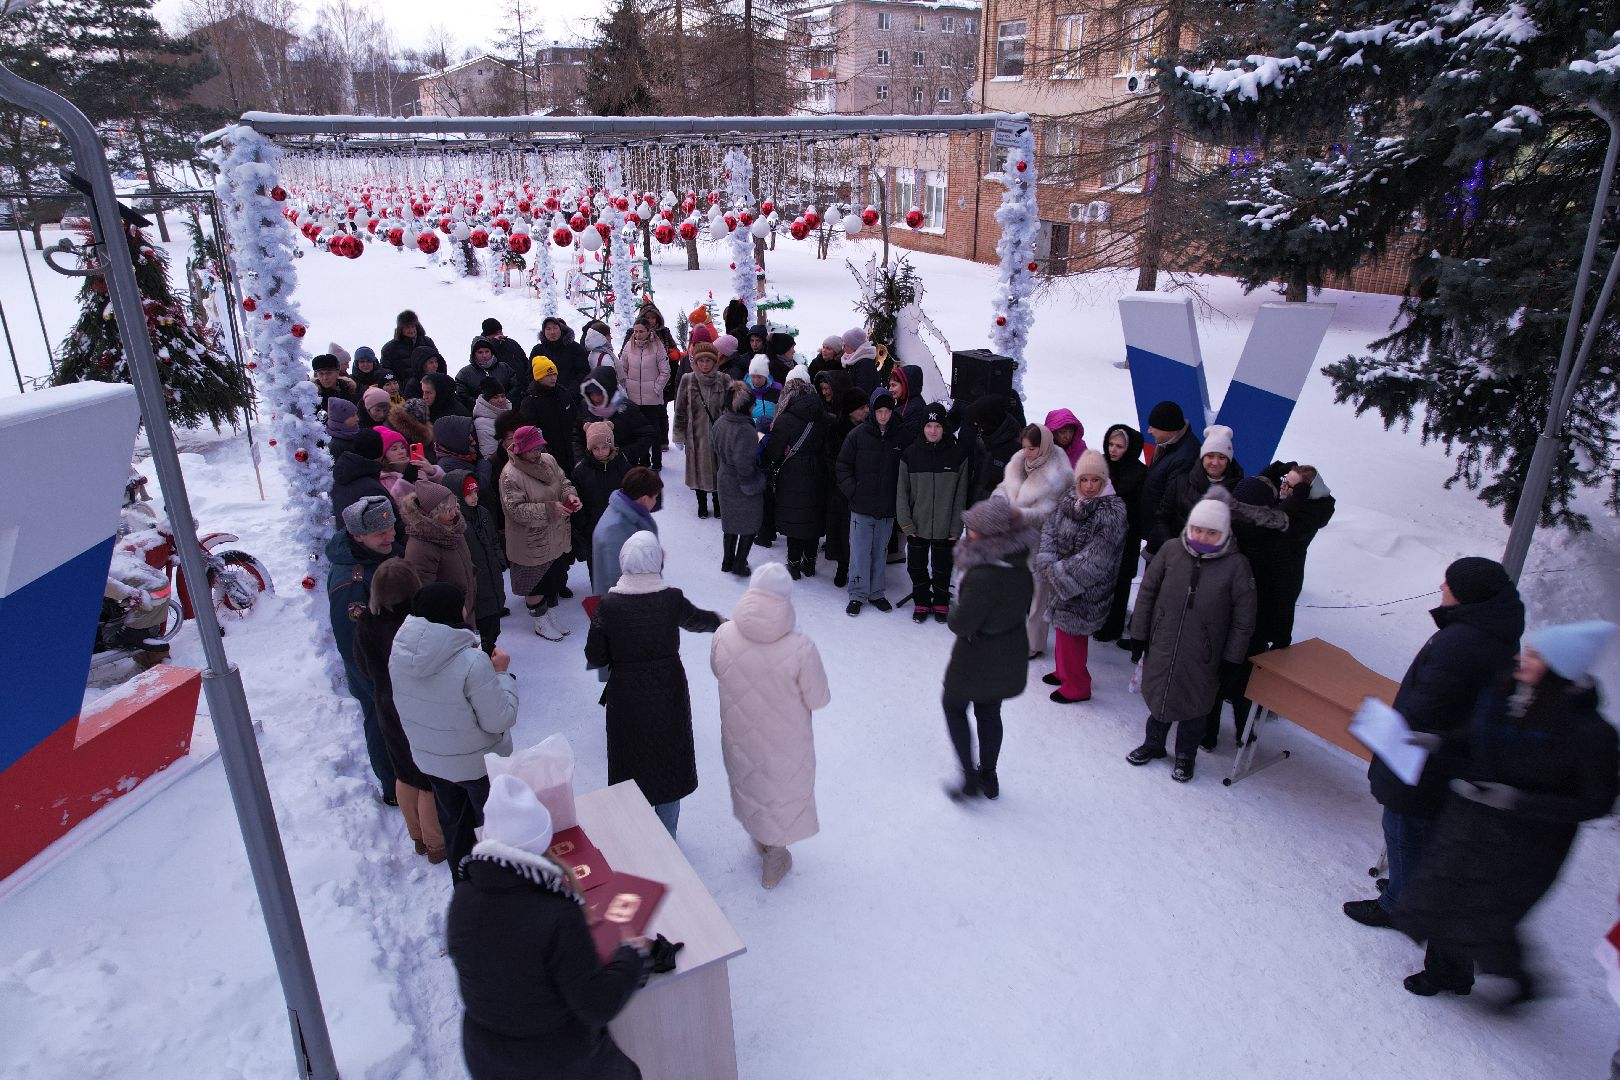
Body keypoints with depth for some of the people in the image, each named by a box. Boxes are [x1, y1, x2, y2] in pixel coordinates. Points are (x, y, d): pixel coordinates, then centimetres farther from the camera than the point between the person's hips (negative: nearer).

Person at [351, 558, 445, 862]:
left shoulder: (366, 623, -15)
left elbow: (364, 667, 0)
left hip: (389, 710, 5)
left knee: (405, 775, 25)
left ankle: (417, 837, 45)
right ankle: (437, 844, 33)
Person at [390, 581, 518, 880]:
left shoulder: (398, 652, -14)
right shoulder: (472, 663, -34)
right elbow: (500, 720, -25)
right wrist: (502, 674, -14)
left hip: (428, 760, 6)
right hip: (479, 765, -5)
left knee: (453, 823, 28)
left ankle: (463, 880, 48)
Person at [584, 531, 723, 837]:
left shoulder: (608, 605, -18)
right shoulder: (672, 599, -15)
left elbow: (595, 659, -11)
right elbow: (696, 619, 6)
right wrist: (720, 621, 27)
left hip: (626, 699, -1)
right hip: (669, 694, 1)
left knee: (631, 766, 20)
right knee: (667, 763, 22)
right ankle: (666, 834, 37)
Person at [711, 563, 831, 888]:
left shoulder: (724, 636, -22)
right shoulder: (800, 648, -31)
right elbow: (819, 699, -18)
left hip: (739, 739, 3)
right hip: (783, 746, -3)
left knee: (749, 785, 31)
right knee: (781, 797, 24)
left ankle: (759, 841, 58)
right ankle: (773, 865, 45)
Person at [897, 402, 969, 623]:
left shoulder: (957, 455, -5)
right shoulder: (911, 454, -3)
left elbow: (961, 495, -2)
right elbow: (902, 491, 0)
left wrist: (956, 526, -5)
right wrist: (905, 521, -5)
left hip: (945, 528, -1)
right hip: (917, 526, 1)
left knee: (942, 567, 12)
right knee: (916, 566, 11)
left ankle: (941, 602, 32)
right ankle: (921, 601, 30)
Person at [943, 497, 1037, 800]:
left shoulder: (983, 577, -32)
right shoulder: (1020, 566, -7)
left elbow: (960, 625, -26)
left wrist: (955, 613, -5)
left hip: (978, 658, -7)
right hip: (1012, 654, 7)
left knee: (953, 706, 19)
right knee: (990, 713, 25)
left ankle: (970, 778, 19)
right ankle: (989, 778, 39)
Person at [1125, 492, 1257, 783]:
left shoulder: (1236, 565, -14)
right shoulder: (1171, 551, -9)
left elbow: (1243, 620, -6)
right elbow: (1146, 594, 1)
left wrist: (1232, 660, -4)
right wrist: (1138, 636, 2)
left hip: (1202, 656, -2)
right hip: (1162, 646, 2)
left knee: (1194, 705, 15)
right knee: (1157, 696, 19)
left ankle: (1186, 756, 39)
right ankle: (1154, 743, 44)